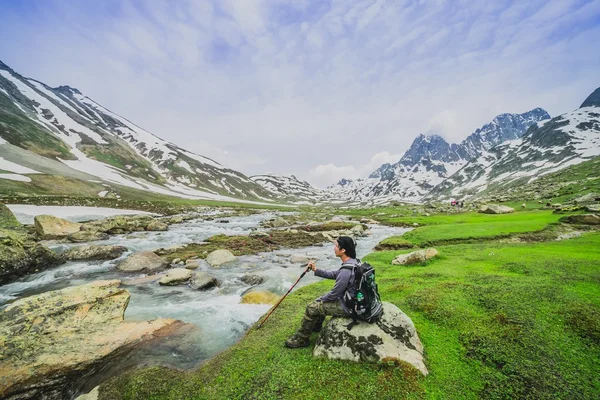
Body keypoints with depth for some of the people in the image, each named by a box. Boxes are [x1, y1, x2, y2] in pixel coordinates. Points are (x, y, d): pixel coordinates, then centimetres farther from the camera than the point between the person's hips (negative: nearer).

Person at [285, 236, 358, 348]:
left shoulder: (346, 271, -32)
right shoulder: (353, 261, -1)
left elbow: (334, 294, -22)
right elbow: (334, 274, 10)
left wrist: (319, 299, -4)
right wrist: (316, 270, 1)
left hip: (347, 306, -9)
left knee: (311, 308, -4)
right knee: (321, 300, 24)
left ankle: (302, 339, 16)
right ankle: (315, 326, 41)